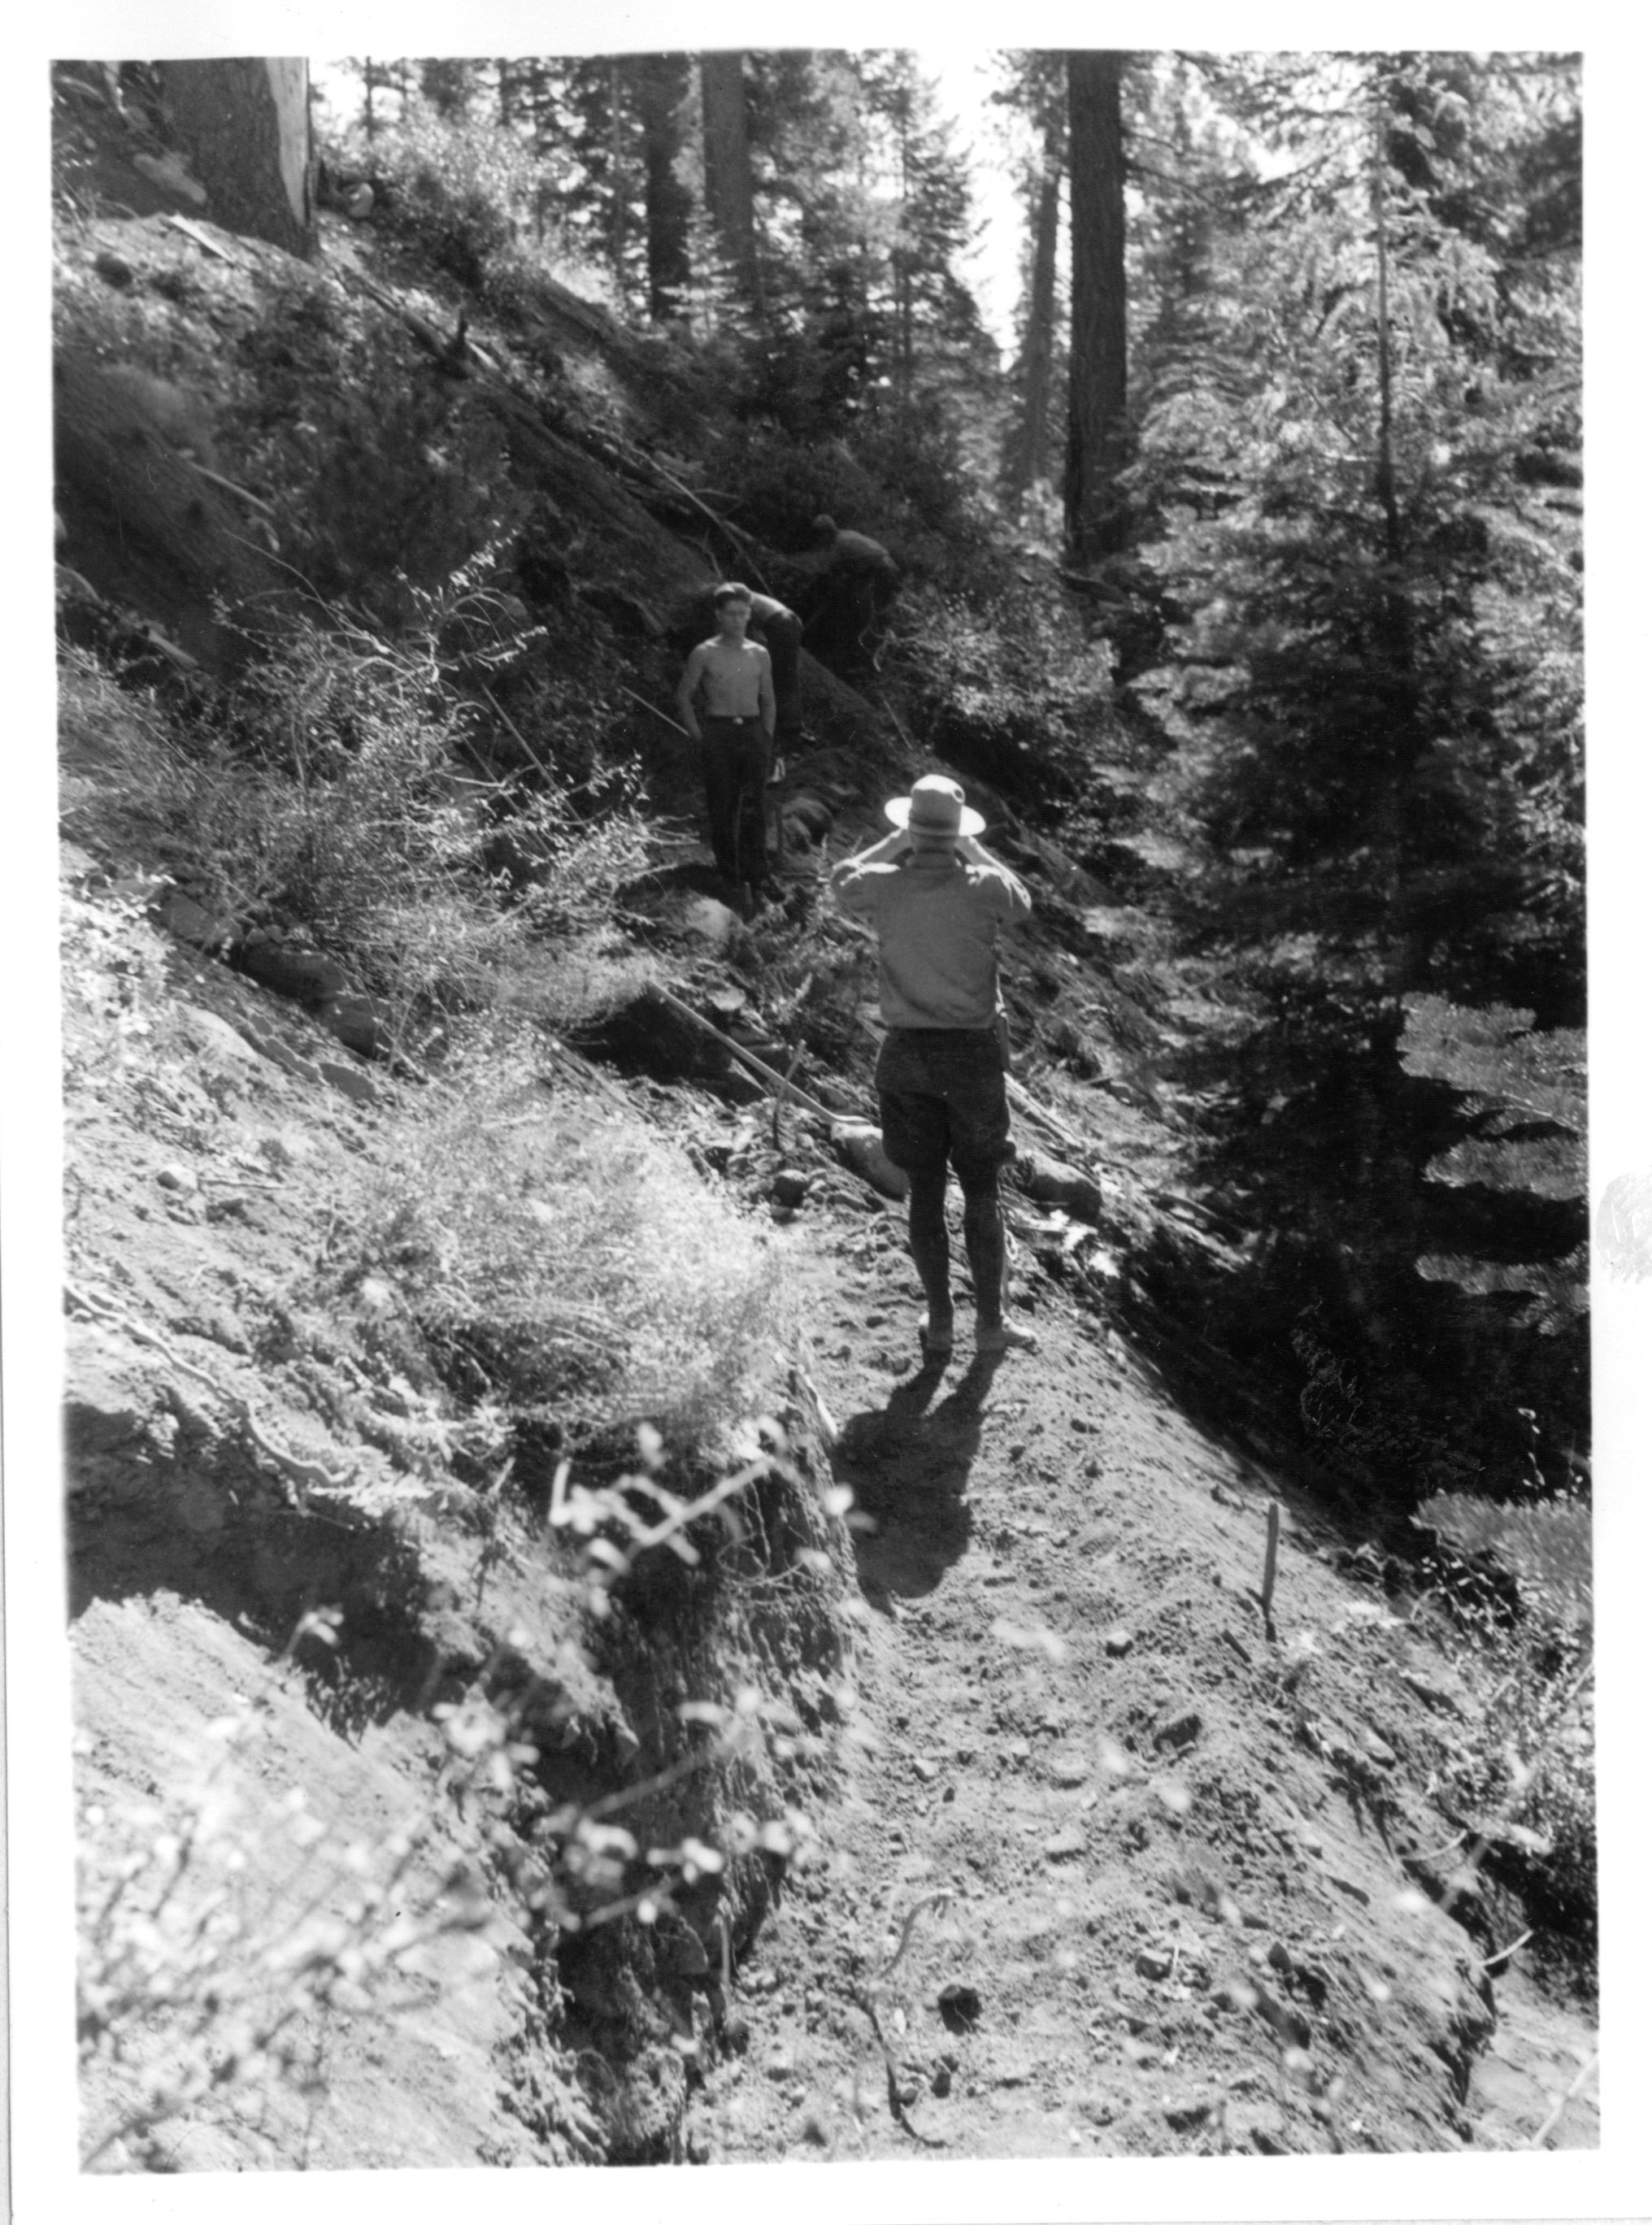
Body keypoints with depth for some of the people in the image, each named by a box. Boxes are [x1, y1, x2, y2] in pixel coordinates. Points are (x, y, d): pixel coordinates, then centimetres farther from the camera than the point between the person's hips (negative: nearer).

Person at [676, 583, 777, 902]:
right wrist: (699, 736, -1)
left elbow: (768, 700, 17)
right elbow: (684, 697, 4)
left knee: (753, 810, -1)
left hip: (753, 732, 2)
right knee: (722, 809, 0)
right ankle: (730, 877, 8)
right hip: (719, 733, -2)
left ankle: (754, 879, 1)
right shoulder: (704, 654, 0)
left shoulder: (759, 655, 10)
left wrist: (767, 737, 8)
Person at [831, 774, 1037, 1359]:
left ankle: (939, 1321, 17)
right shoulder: (983, 889, -12)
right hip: (974, 1053, -1)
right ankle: (990, 1322, 16)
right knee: (981, 1190, 10)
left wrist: (895, 844, 15)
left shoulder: (886, 888, -9)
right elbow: (1022, 903, 12)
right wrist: (972, 851, 13)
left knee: (924, 1190, 11)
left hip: (908, 1053, 1)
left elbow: (842, 881, 15)